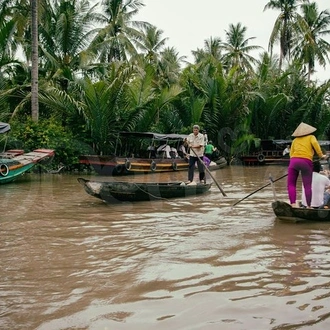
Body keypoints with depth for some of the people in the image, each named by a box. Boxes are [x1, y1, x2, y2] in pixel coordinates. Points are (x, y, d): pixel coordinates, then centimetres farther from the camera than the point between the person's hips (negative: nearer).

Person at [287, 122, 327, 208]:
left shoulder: (295, 140, 24)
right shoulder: (311, 137, 17)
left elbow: (291, 153, 16)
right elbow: (315, 143, -4)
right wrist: (321, 155, 0)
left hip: (293, 161, 2)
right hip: (306, 162, -1)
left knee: (291, 184, 4)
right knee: (308, 186, 2)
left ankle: (293, 204, -11)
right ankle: (308, 206, -4)